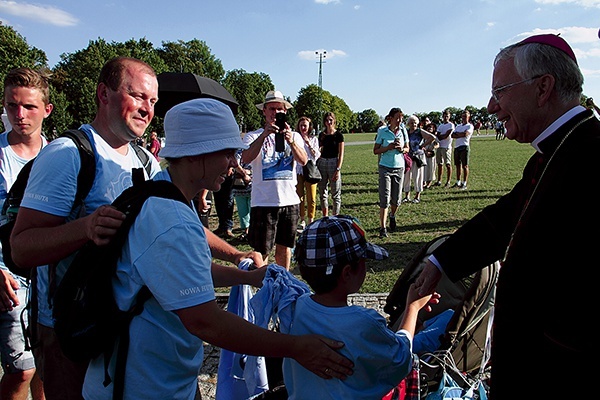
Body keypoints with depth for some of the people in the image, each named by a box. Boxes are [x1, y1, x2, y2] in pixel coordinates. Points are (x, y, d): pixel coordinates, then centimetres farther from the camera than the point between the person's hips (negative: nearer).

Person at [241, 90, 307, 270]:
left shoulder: (294, 136, 10)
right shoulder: (253, 136, 1)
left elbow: (303, 161, -8)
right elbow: (246, 159, -18)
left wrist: (290, 141, -26)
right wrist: (263, 136, -30)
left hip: (290, 200, 3)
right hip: (263, 202, -3)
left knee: (285, 246, 15)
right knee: (262, 250, 1)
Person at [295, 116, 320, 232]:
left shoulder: (314, 139, 6)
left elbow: (316, 156, -2)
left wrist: (308, 143, -9)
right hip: (298, 171, 1)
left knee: (311, 198, -1)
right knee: (300, 196, 5)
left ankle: (311, 220, 10)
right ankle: (302, 220, 17)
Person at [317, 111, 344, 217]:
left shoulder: (338, 135, -2)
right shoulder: (322, 135, 11)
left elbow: (341, 154, -6)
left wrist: (338, 169, -14)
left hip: (333, 162, -5)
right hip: (322, 162, 5)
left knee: (336, 194, 0)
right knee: (323, 193, 8)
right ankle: (325, 218, 17)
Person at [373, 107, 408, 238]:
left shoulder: (403, 131, 3)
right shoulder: (382, 131, -6)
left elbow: (407, 148, 12)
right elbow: (375, 151, -3)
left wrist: (402, 149, -10)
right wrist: (389, 147, -18)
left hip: (399, 167, 3)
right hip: (385, 167, -3)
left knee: (396, 199, 10)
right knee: (385, 198, -9)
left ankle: (392, 216, 41)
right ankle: (382, 228, -5)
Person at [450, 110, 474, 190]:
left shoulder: (470, 126, 1)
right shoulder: (458, 126, 21)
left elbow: (465, 134, -16)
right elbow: (452, 135, 9)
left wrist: (457, 133, -1)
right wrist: (461, 135, -7)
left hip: (464, 146, -7)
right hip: (456, 147, 7)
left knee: (465, 165, -5)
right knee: (458, 165, 10)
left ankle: (464, 184, -4)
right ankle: (458, 182, 18)